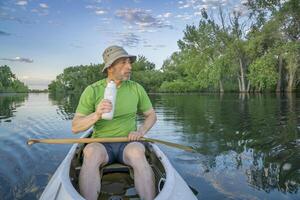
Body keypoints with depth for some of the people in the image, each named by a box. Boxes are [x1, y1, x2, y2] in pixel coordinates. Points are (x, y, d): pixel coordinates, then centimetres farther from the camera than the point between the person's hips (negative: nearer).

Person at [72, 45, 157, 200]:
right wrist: (96, 115, -25)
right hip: (101, 144, 0)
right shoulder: (92, 90, -3)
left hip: (128, 143, 1)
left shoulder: (136, 88, 4)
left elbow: (151, 115, 14)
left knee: (137, 151, -33)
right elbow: (75, 127, -5)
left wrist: (141, 131, -6)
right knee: (91, 152, -34)